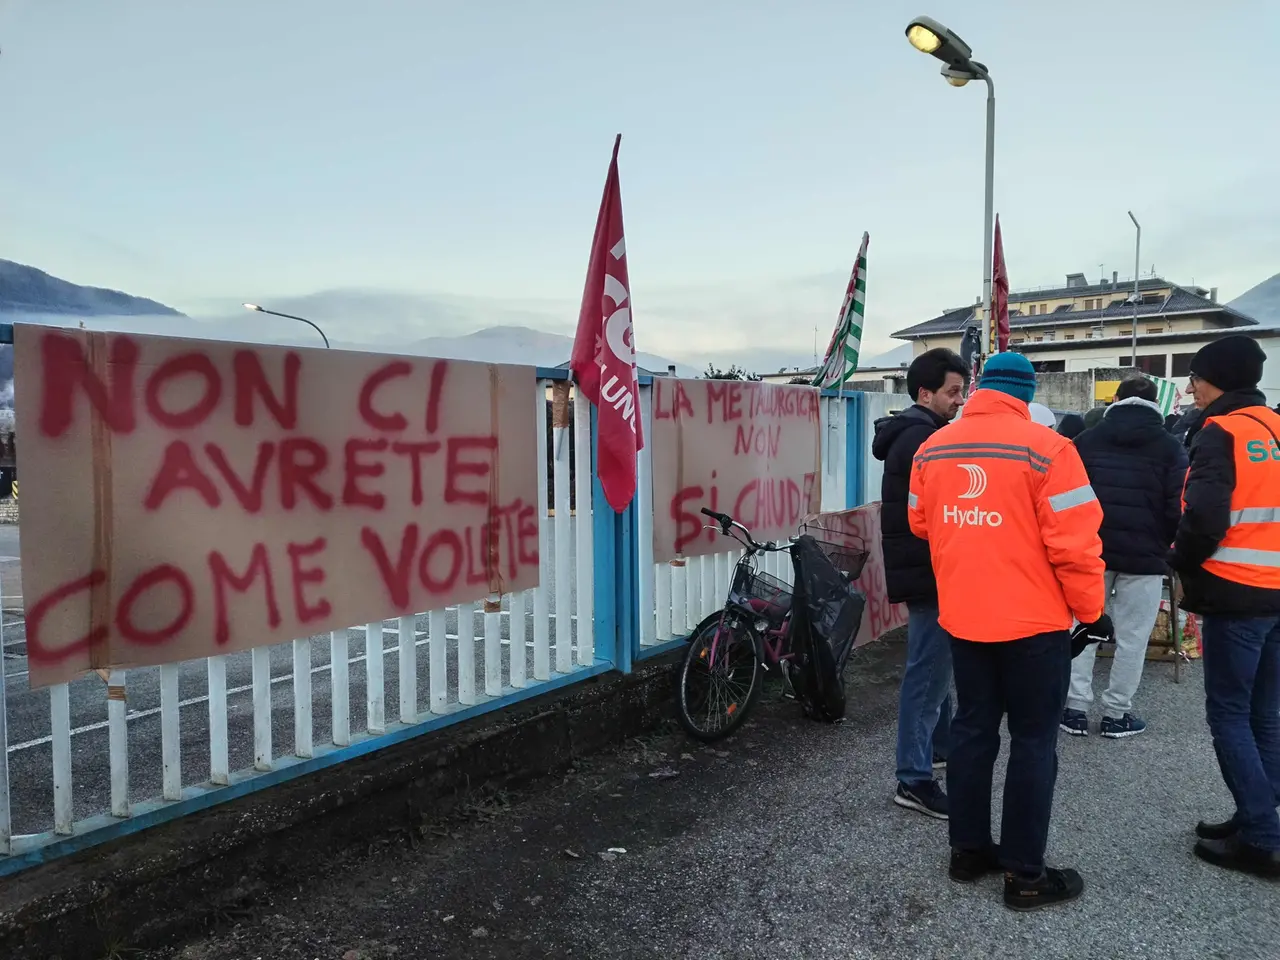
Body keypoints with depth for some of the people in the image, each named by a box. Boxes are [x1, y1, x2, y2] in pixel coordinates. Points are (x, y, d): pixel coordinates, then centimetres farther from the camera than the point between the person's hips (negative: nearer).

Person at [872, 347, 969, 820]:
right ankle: (914, 779, 0)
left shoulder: (911, 434, 16)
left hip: (923, 570, 11)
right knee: (928, 672, -6)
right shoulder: (922, 439, -17)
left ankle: (939, 746, 38)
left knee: (936, 663, 22)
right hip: (929, 573, -11)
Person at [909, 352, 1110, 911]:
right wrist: (1091, 611, -2)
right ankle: (1026, 875, 16)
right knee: (1033, 742, 6)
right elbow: (1073, 542, -14)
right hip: (1034, 621, -5)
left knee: (972, 730, 16)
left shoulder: (932, 448, 2)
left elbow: (920, 524, 13)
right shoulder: (1045, 448, -14)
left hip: (962, 618, 5)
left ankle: (967, 849, 28)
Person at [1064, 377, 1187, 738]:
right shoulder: (1169, 446, 0)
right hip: (1144, 556, -2)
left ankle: (1075, 708, 9)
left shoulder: (1086, 439, 5)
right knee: (1132, 637, 7)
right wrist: (1163, 543, 13)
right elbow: (1178, 507, -5)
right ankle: (1116, 714, 13)